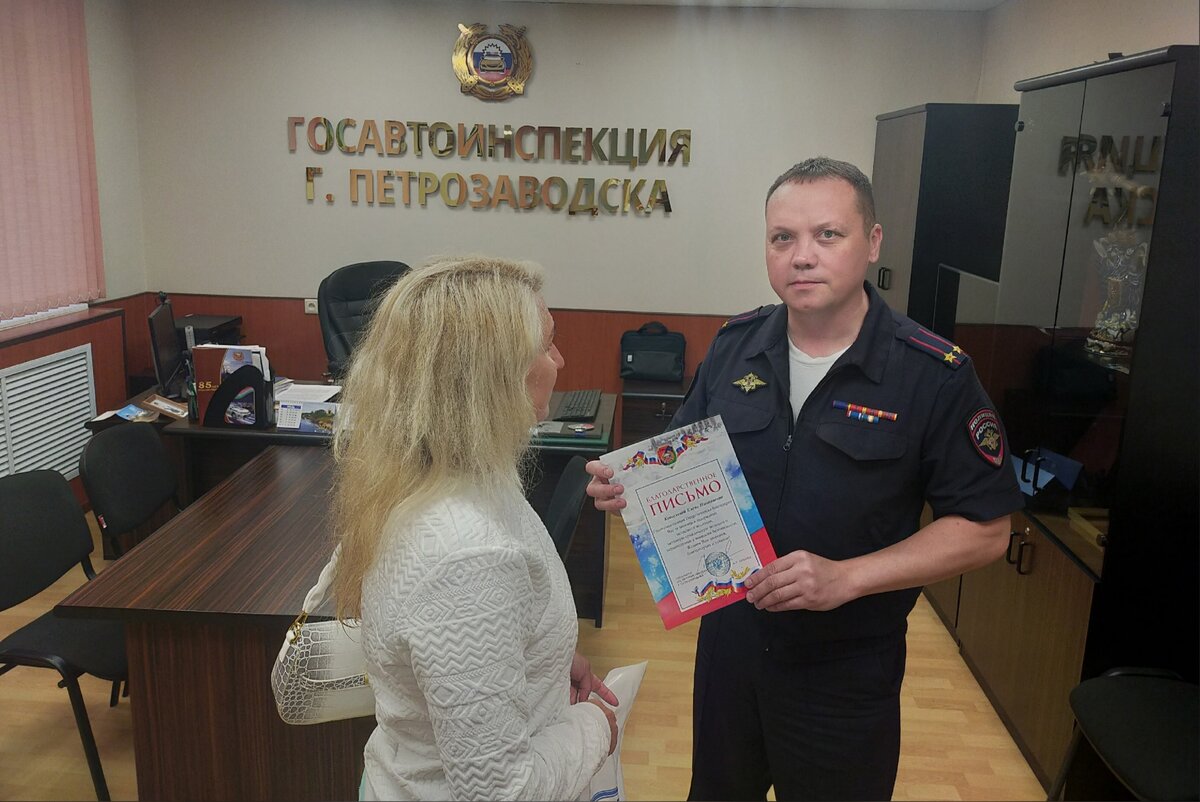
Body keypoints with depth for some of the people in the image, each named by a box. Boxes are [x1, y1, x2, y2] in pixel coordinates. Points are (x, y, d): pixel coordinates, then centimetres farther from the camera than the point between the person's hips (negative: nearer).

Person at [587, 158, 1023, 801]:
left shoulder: (934, 375, -16)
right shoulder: (735, 345, -4)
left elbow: (984, 530, -13)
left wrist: (846, 578, -24)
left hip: (848, 668, -3)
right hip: (728, 635, 4)